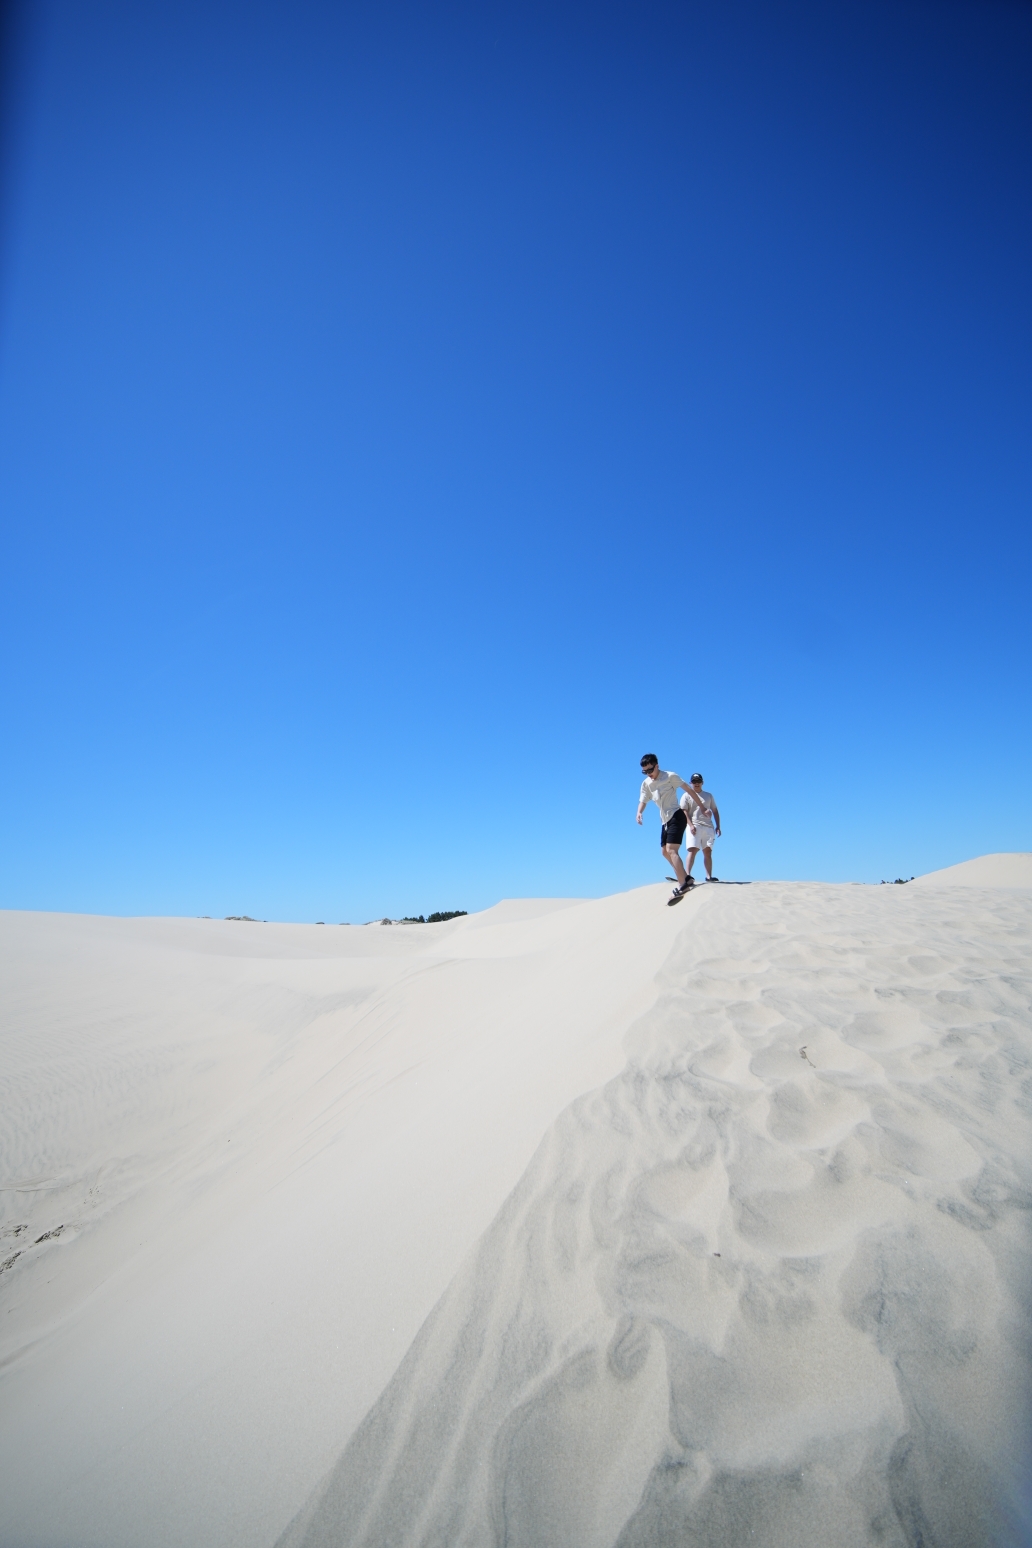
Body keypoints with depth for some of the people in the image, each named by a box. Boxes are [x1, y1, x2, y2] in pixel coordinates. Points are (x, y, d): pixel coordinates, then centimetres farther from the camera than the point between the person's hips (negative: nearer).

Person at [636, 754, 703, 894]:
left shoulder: (670, 776, -10)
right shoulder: (646, 783, 7)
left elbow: (689, 790, -9)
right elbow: (643, 800, 3)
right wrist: (639, 812, -19)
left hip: (676, 816, -8)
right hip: (665, 820, 8)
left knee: (671, 850, -19)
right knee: (665, 852, 13)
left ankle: (682, 884, -20)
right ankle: (686, 878, 24)